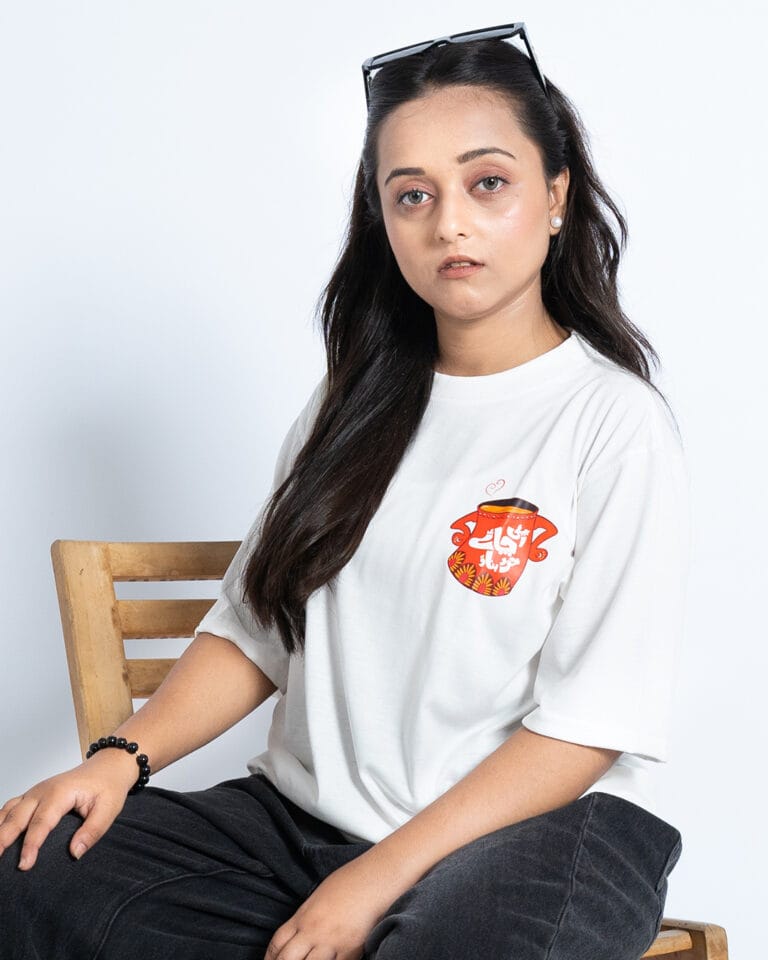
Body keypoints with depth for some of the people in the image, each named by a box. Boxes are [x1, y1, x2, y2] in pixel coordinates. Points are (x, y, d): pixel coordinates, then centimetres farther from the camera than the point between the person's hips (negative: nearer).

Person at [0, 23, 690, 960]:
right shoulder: (353, 407, 13)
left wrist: (378, 879, -17)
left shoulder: (615, 423, -6)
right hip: (304, 811, 5)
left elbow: (590, 725, -11)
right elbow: (254, 633, 13)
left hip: (539, 823, -4)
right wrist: (122, 757, -5)